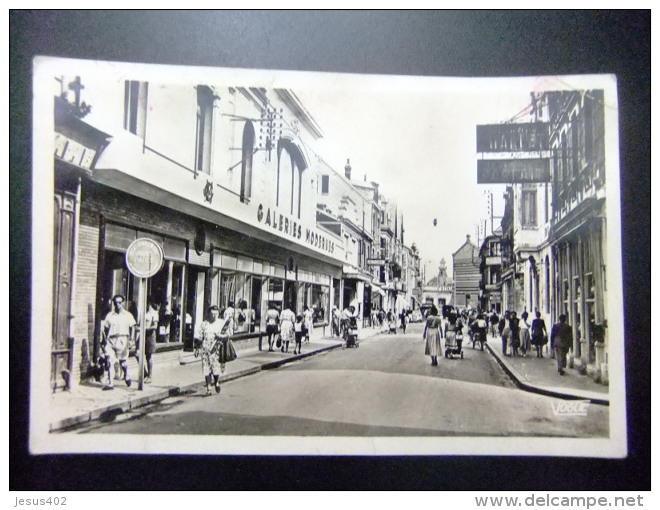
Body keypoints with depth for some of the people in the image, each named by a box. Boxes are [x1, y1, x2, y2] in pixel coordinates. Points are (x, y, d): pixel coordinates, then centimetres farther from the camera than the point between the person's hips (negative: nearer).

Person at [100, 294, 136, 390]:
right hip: (111, 340, 1)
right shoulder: (109, 315, 11)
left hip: (122, 340, -1)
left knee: (122, 362, 5)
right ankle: (110, 383, -4)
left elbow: (132, 327, 8)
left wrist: (131, 337, -4)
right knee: (110, 362, -7)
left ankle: (126, 376, 34)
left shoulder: (128, 315, 8)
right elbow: (105, 328, 14)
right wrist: (104, 339, 6)